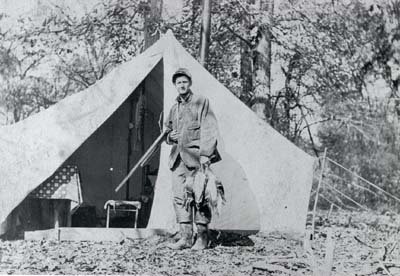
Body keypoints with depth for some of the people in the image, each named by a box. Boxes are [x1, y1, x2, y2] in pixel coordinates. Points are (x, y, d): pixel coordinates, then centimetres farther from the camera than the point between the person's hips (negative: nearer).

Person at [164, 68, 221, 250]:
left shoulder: (201, 102, -1)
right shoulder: (174, 108, 19)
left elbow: (209, 130, -9)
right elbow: (167, 131, 30)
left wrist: (205, 154, -17)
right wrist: (170, 136, 5)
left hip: (195, 156, -6)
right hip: (179, 157, 6)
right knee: (179, 196, 1)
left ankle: (202, 237, 3)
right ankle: (185, 237, 5)